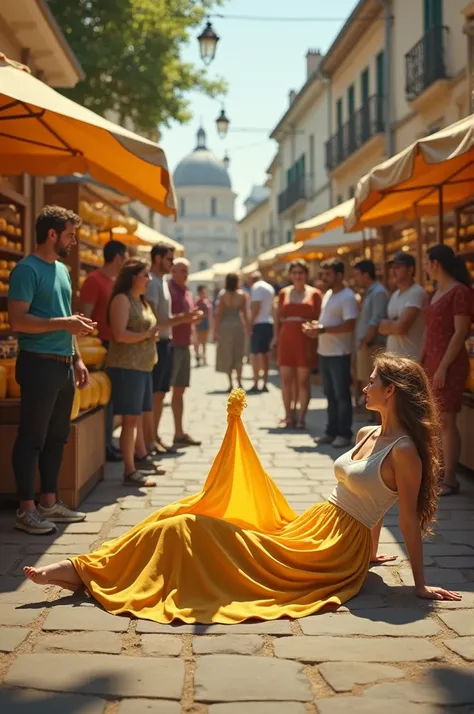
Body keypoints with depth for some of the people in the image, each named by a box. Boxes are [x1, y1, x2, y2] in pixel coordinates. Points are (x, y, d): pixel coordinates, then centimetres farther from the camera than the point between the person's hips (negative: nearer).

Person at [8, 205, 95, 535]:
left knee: (57, 437, 13)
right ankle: (26, 509, 4)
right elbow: (18, 320, -19)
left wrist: (77, 359, 16)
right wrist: (65, 323, -22)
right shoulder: (27, 269, -10)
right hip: (39, 363, -8)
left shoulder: (62, 269, 16)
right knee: (32, 438, -2)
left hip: (63, 364, 9)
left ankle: (49, 501, 22)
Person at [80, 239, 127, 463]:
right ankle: (103, 446, 0)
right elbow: (86, 317, -14)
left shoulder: (116, 282, 16)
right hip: (102, 346, -8)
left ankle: (107, 443, 17)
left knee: (111, 396, 11)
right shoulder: (94, 280, -9)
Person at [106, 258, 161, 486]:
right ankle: (130, 472, -5)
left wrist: (152, 335, 9)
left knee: (136, 415, 20)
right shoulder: (122, 299, -11)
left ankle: (141, 457, 33)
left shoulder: (141, 301, 18)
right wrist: (146, 334, -12)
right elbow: (119, 334, -21)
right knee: (130, 418, -8)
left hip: (142, 365, 9)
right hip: (127, 366, -9)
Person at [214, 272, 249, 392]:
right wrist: (248, 328, 7)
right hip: (238, 325, 1)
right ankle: (239, 381, 7)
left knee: (227, 355, 7)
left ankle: (230, 383, 4)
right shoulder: (242, 295, -1)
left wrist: (216, 331, -2)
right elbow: (245, 313, -2)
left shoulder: (224, 296, -5)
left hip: (225, 327, -1)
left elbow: (219, 315, -6)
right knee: (238, 355, 13)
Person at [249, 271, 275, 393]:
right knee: (265, 353, 11)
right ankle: (265, 383, 12)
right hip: (269, 323, 8)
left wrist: (251, 323, -15)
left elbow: (256, 306, -17)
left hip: (259, 324, -8)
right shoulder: (270, 287, 17)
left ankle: (256, 384, -9)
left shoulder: (256, 287, -8)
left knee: (255, 353, -6)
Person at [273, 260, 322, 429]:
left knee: (303, 380, -1)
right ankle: (288, 415, 12)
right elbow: (277, 316, 13)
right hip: (286, 339, 3)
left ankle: (301, 417, 4)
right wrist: (276, 335, 3)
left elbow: (320, 318, 1)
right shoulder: (284, 293, 11)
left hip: (306, 341, -3)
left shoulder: (314, 294, 3)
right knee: (286, 379, 2)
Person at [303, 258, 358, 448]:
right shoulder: (328, 294, 14)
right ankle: (331, 431, 22)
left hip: (339, 354, -9)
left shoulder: (347, 297, -14)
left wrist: (322, 330, -23)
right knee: (330, 395, 14)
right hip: (324, 352, 9)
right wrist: (315, 327, 3)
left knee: (342, 395, 0)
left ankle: (344, 434, 7)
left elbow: (349, 325, -23)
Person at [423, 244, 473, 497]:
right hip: (432, 363, 9)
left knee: (446, 421, -8)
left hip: (450, 365, -9)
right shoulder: (436, 292, 15)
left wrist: (443, 367, -20)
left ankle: (450, 479, -3)